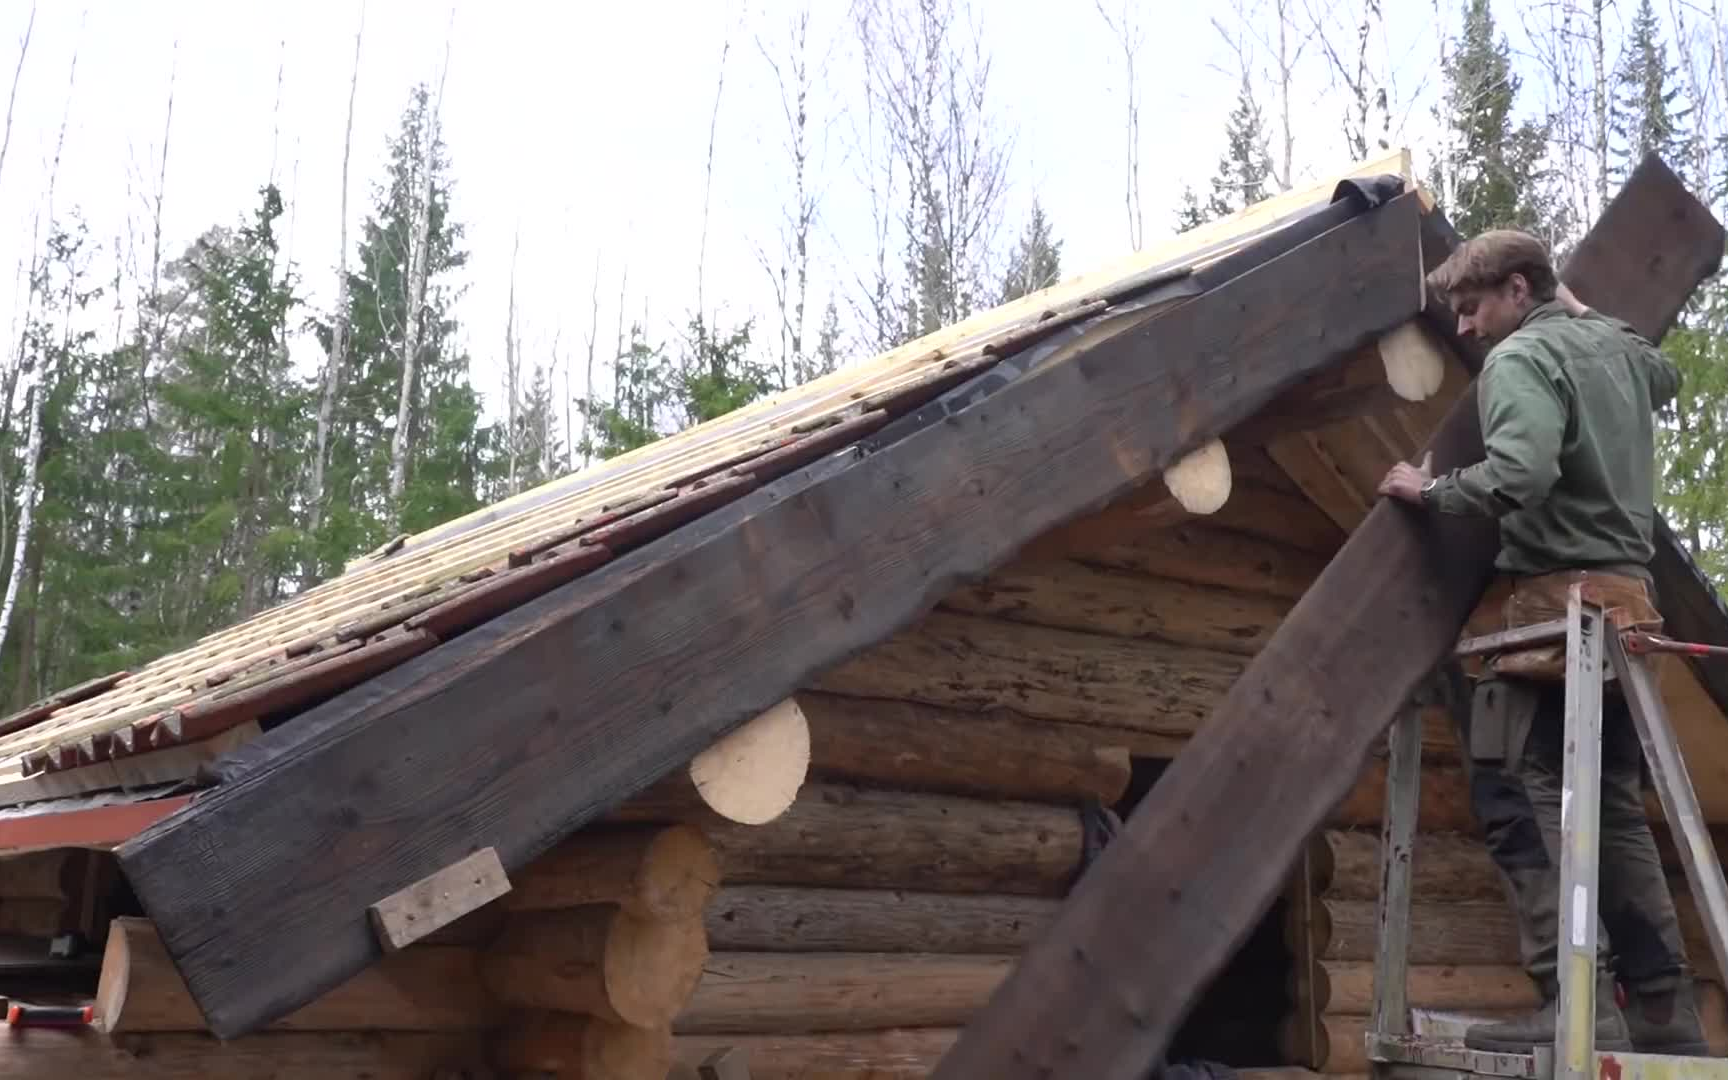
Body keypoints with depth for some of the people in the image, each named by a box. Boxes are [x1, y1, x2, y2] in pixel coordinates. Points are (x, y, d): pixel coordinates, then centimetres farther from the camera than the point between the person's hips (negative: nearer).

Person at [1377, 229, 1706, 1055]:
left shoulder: (1520, 357, -8)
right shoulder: (1620, 346, 18)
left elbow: (1520, 474, -25)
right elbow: (1666, 380, 44)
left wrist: (1429, 490, -9)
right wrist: (1580, 311, 43)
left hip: (1555, 599, -9)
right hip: (1624, 597, 9)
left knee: (1519, 797, -11)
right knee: (1613, 808, 11)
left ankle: (1579, 1007, -18)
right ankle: (1666, 1013, 12)